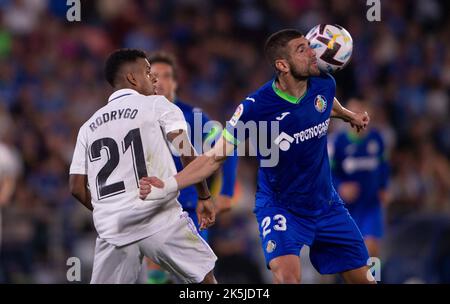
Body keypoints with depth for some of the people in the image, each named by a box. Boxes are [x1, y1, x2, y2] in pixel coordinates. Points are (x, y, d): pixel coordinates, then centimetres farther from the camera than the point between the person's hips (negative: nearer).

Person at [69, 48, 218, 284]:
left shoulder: (89, 126, 17)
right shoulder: (156, 105, 5)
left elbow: (77, 188, 13)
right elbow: (186, 150, -8)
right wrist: (204, 196, 1)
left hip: (112, 229, 4)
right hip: (162, 220, -4)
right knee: (205, 278, 10)